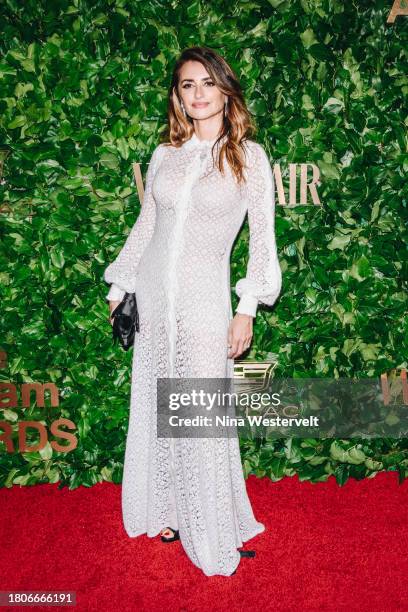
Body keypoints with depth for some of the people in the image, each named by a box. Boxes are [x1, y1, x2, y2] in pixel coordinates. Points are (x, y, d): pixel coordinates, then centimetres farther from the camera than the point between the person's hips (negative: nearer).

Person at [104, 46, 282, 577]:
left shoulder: (249, 156, -2)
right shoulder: (165, 155, 8)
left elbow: (262, 237, -3)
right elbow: (145, 224, 13)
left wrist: (248, 309, -8)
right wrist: (119, 287, 13)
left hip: (203, 298, -4)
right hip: (152, 293, 4)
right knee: (155, 407, 12)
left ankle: (212, 534, 22)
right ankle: (168, 509, 33)